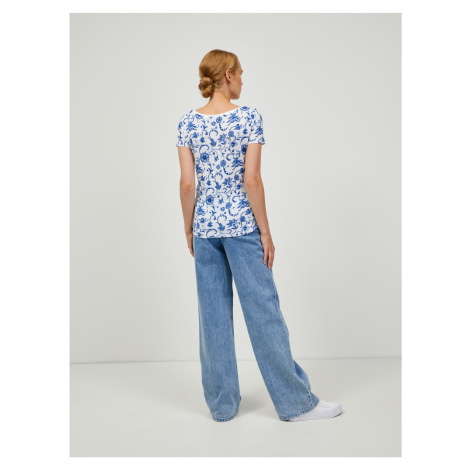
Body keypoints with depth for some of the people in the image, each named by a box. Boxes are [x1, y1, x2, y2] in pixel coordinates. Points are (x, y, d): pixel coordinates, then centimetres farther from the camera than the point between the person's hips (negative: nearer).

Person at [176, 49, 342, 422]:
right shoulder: (249, 117, -9)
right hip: (241, 223, -4)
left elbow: (187, 184, 1)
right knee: (263, 310, 2)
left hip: (205, 225, 4)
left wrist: (189, 229, 11)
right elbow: (251, 180, -13)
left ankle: (222, 404, 20)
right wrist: (265, 232, -7)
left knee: (213, 313, 9)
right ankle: (295, 402, 14)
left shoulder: (188, 123, 3)